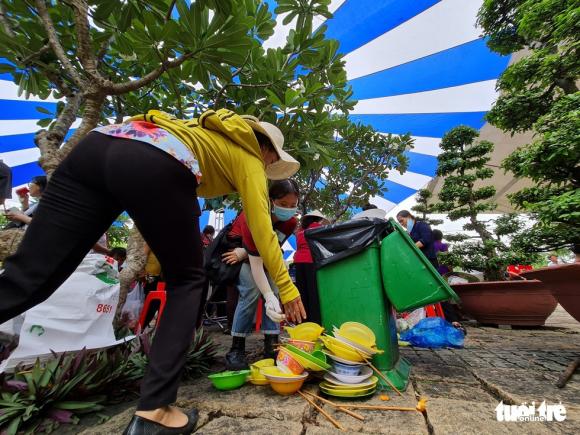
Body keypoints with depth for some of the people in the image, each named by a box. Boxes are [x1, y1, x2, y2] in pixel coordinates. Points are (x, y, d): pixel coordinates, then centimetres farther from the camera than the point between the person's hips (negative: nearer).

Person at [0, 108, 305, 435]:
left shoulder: (213, 135, 39)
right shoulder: (249, 158, 21)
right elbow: (261, 229, 10)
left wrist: (155, 254, 35)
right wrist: (286, 286, 16)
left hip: (98, 146, 8)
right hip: (154, 167, -7)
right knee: (188, 281, 8)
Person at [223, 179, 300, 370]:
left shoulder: (291, 223, -21)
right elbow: (256, 264, -40)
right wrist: (269, 298, -48)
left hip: (264, 253, 5)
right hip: (238, 247, -5)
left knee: (274, 290, -11)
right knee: (252, 291, -22)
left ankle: (271, 345, -3)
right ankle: (236, 348, -10)